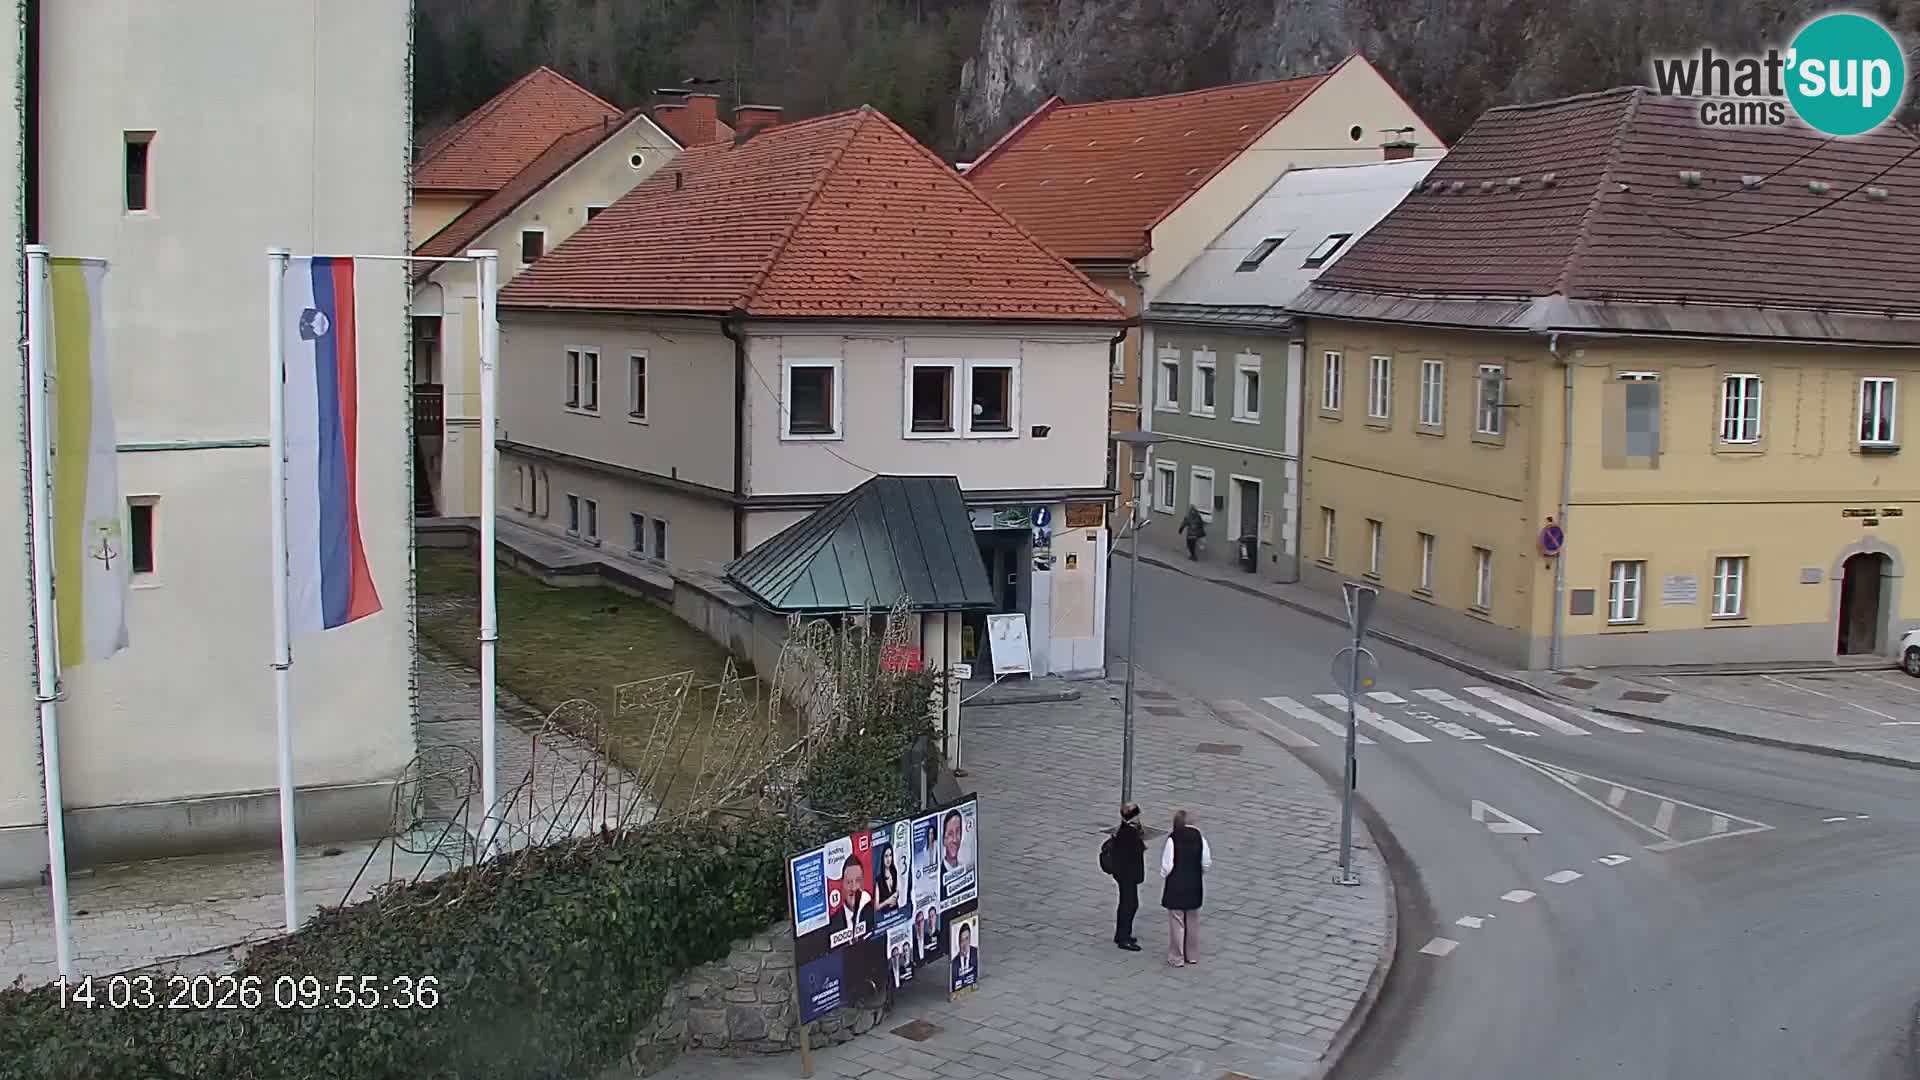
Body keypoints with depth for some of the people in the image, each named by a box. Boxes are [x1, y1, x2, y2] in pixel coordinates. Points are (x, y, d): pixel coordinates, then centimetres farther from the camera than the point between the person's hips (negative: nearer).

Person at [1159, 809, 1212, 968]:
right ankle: (1193, 956, 26)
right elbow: (1207, 863, 0)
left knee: (1176, 922, 6)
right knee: (1193, 922, 17)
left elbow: (1167, 865, -17)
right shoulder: (1199, 838, -4)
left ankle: (1177, 957, 12)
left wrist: (1164, 874, 3)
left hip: (1176, 887, -4)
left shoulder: (1173, 839, -18)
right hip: (1194, 887, 4)